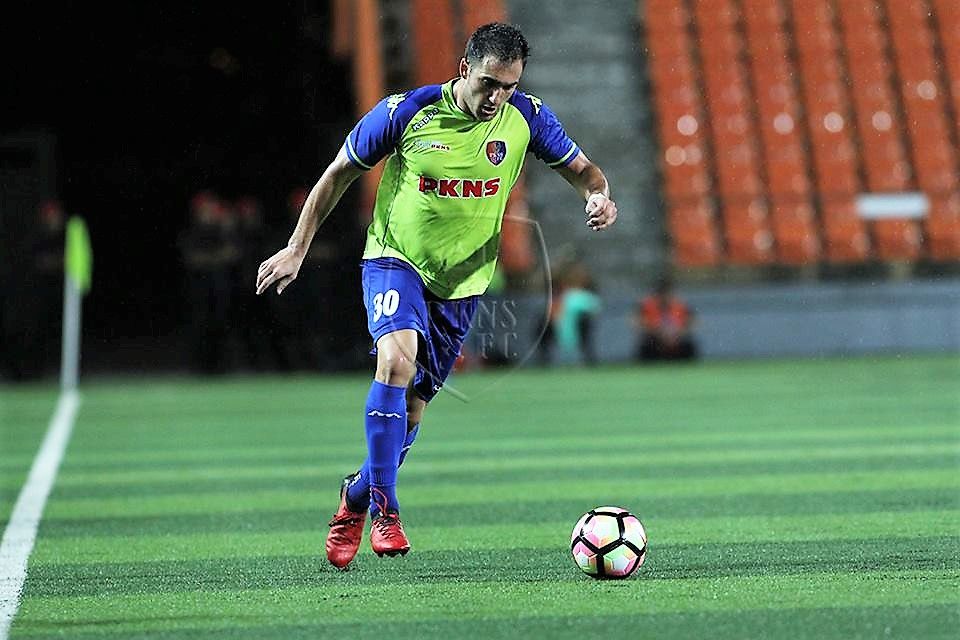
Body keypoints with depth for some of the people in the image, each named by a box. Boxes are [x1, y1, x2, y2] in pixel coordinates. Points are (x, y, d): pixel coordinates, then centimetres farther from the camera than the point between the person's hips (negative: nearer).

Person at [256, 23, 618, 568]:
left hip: (461, 282, 3)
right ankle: (385, 509, -23)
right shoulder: (405, 113, -15)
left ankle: (355, 500, 34)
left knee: (411, 408, 7)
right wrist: (297, 249, -1)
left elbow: (582, 169, 5)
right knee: (398, 357, -31)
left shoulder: (527, 118, -8)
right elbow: (340, 173, -1)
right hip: (395, 260, -3)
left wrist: (599, 196, -20)